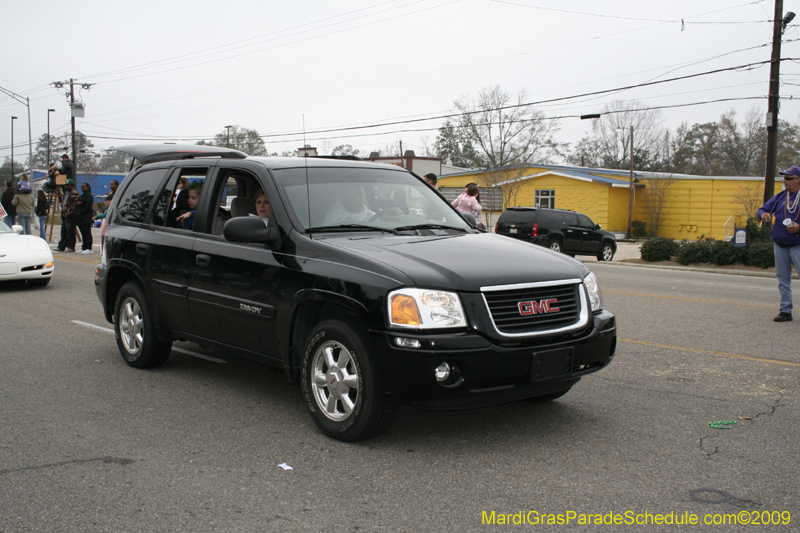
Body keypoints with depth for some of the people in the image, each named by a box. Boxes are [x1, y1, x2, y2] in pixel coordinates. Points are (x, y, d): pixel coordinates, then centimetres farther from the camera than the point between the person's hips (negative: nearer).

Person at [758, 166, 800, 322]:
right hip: (780, 245, 5)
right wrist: (763, 214, -10)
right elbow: (761, 210, 14)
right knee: (783, 279, 9)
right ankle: (785, 310, 17)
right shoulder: (780, 197, 12)